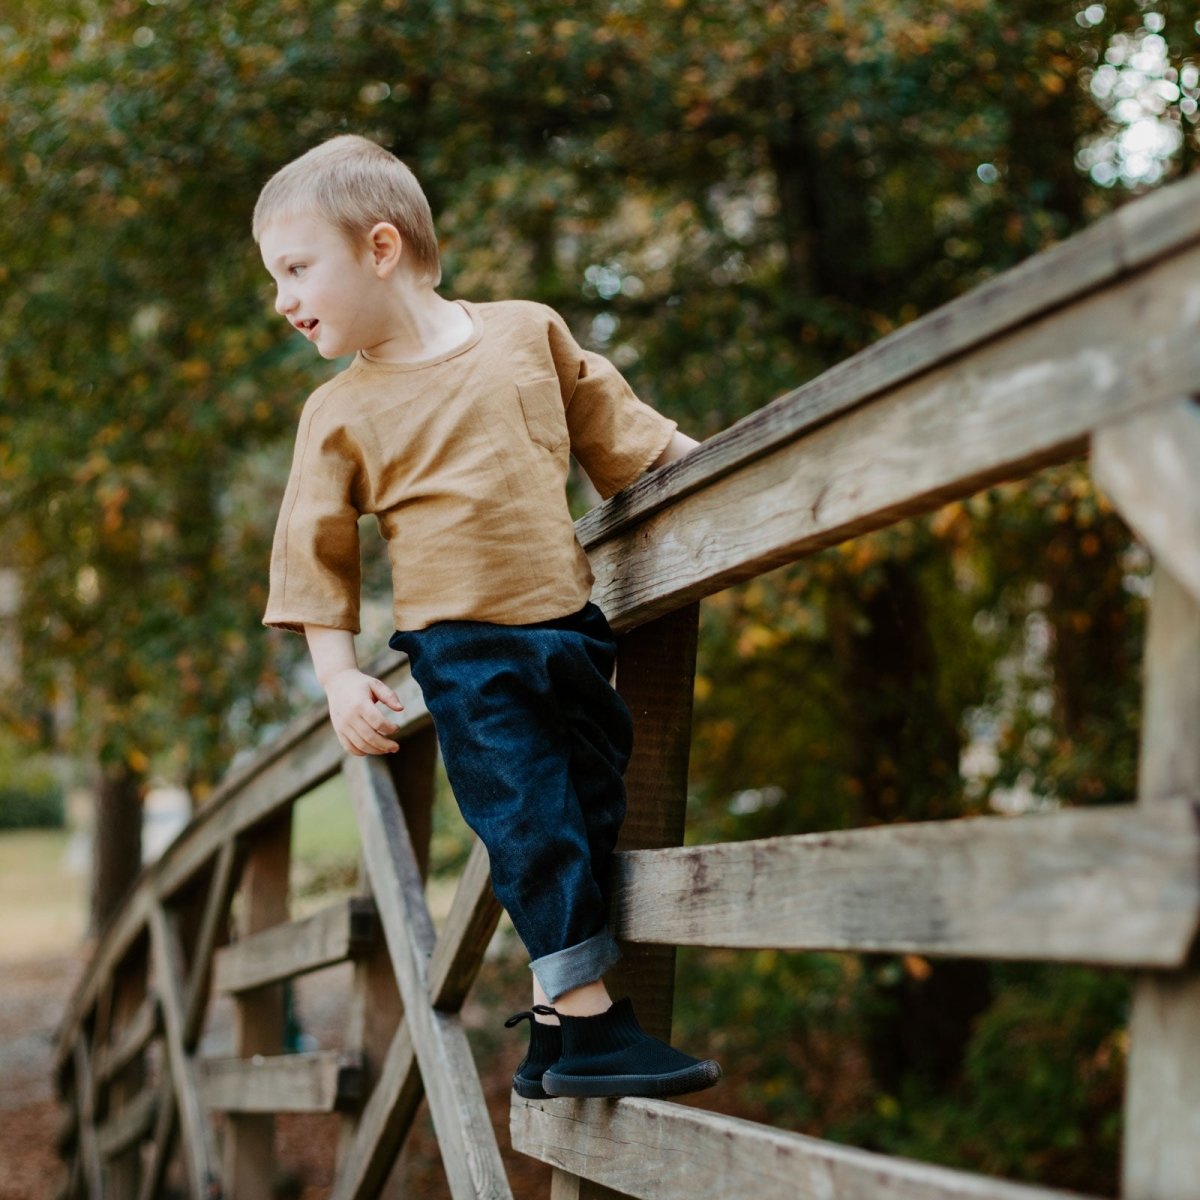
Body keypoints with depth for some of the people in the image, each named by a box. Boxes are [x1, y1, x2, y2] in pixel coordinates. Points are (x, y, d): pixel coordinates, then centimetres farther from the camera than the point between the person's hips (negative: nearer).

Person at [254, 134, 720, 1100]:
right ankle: (587, 1021, -2)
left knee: (592, 813, 7)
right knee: (534, 828, -10)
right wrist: (339, 677, -5)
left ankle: (555, 1025, 18)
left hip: (568, 626, 3)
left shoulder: (528, 332, 3)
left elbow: (609, 420, 17)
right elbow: (316, 552, 1)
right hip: (464, 655, -3)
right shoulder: (342, 413, -1)